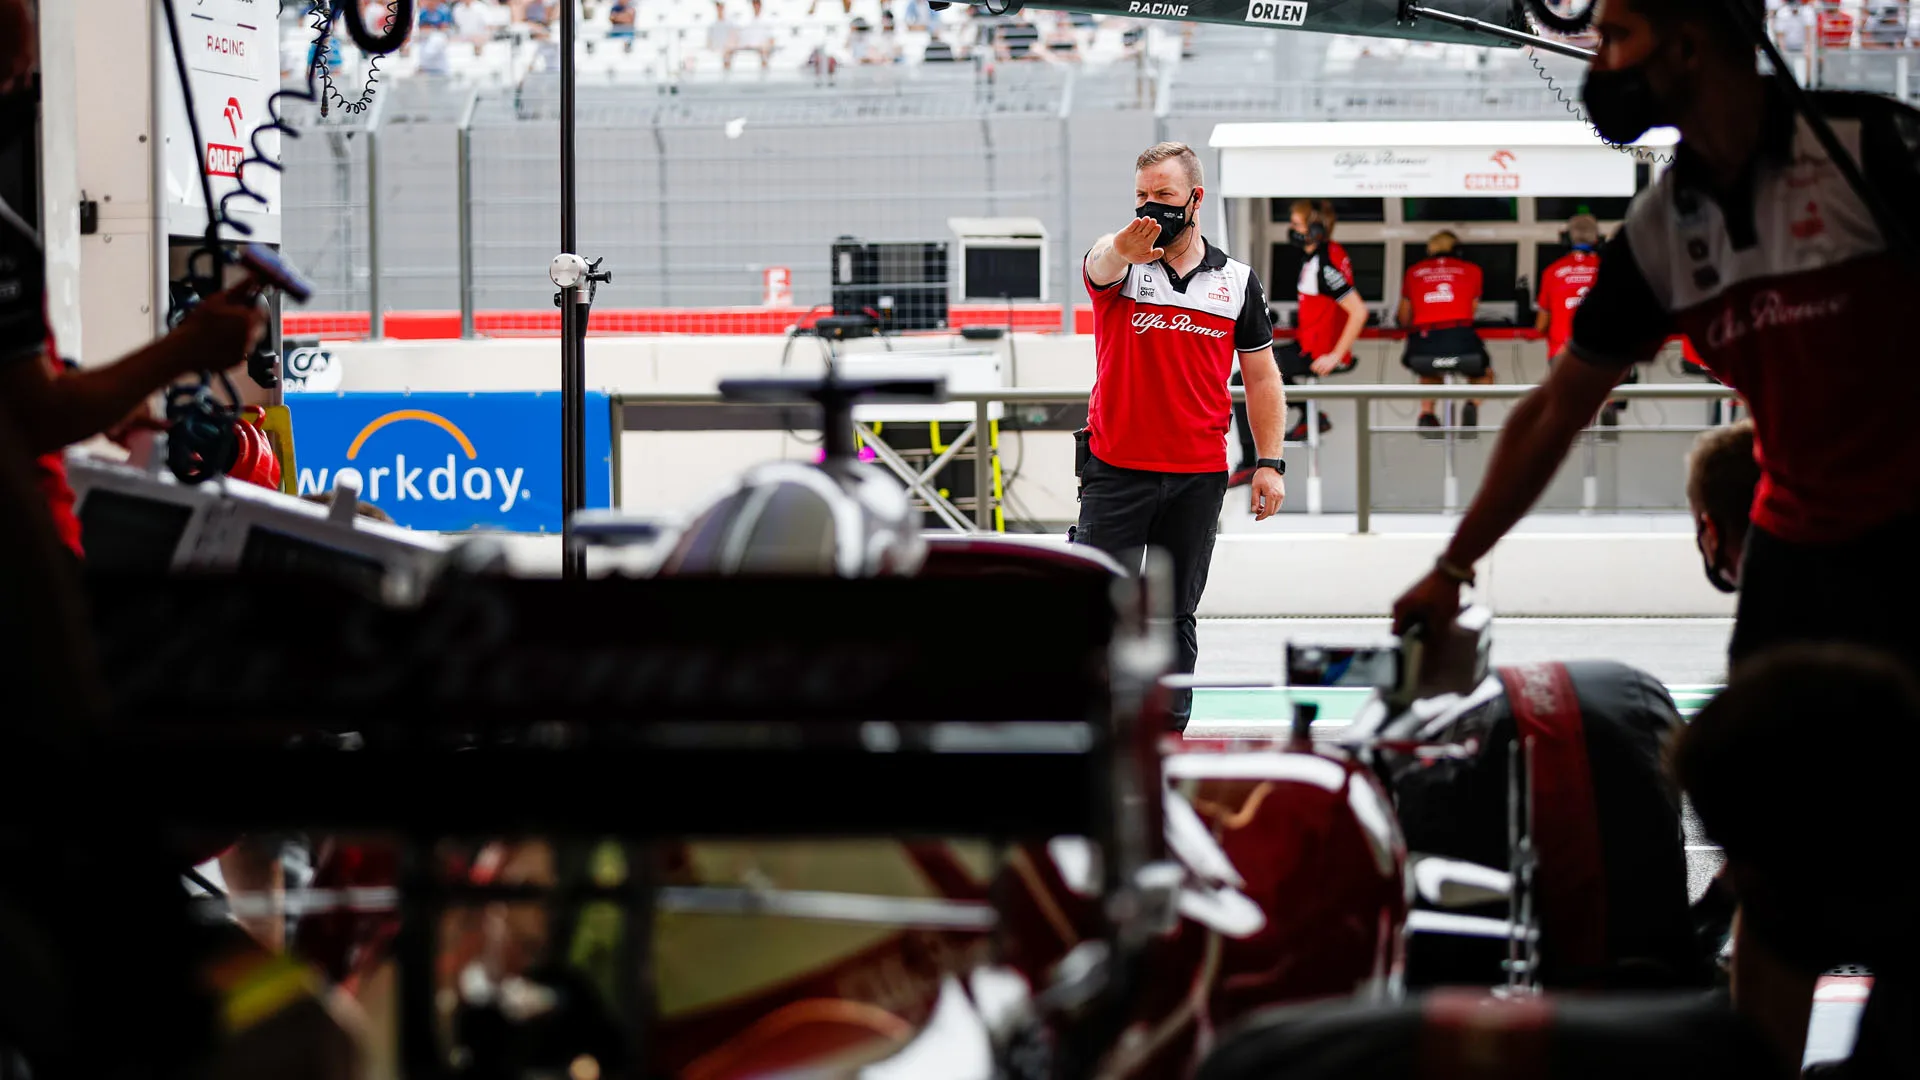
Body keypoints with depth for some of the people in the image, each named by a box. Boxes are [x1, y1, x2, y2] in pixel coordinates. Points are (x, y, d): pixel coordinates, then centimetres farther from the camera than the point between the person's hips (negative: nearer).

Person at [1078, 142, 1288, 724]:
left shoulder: (1237, 281, 6)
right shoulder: (1119, 267, -1)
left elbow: (1262, 375, 12)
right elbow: (1101, 264, -27)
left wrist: (1270, 462, 4)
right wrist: (1123, 248, -52)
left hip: (1199, 478, 2)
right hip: (1116, 472, -2)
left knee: (1176, 616, 8)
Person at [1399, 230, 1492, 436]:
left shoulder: (1414, 272, 21)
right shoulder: (1471, 270, 19)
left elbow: (1404, 319, 31)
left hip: (1422, 343, 1)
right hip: (1461, 339, -1)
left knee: (1429, 374, 37)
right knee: (1484, 375, 30)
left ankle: (1426, 411, 7)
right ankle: (1473, 405, -3)